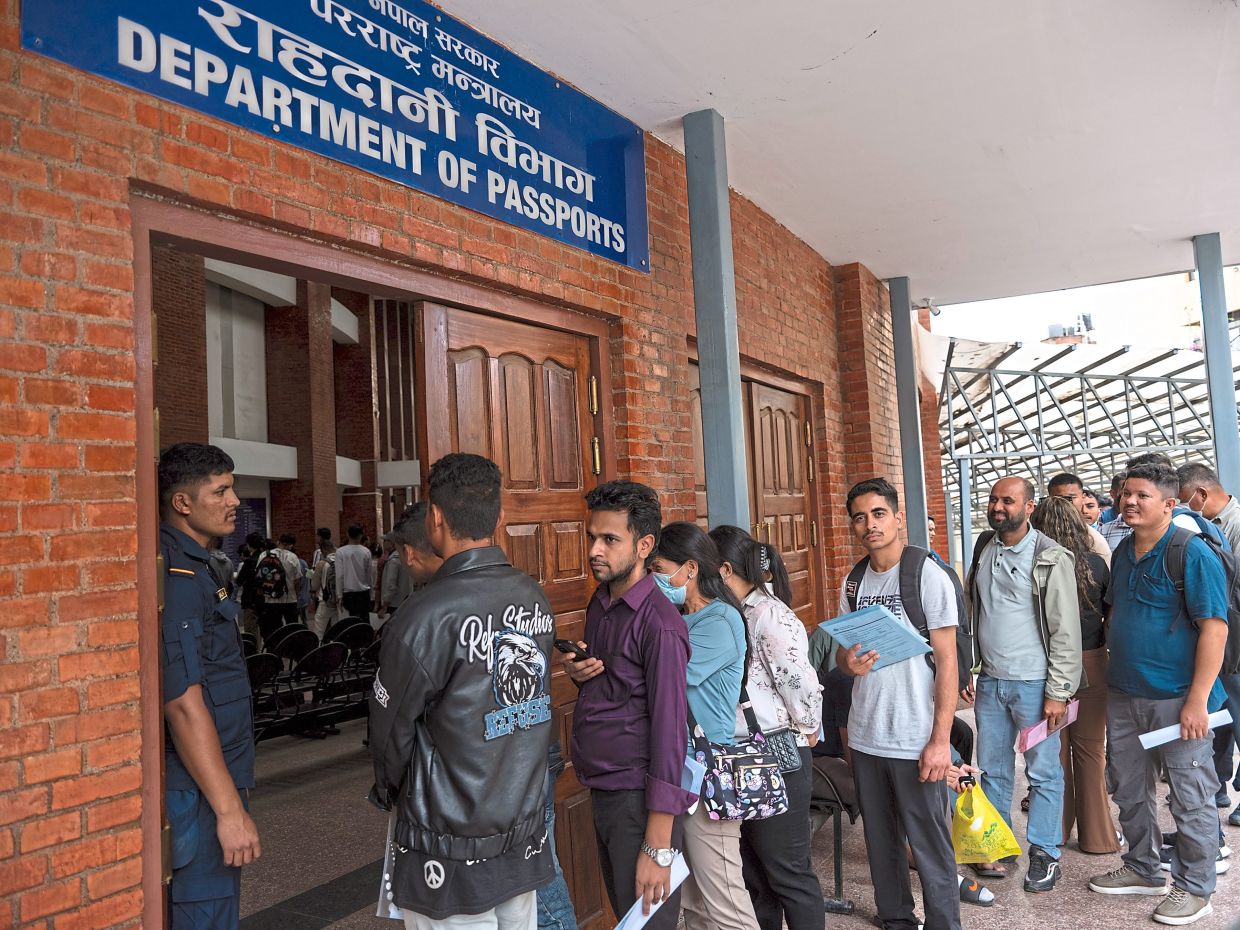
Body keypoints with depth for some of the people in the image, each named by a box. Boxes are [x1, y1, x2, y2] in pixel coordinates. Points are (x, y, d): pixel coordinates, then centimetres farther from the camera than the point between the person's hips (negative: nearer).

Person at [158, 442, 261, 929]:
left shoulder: (193, 566, 12)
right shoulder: (176, 577, -20)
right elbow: (184, 705, -24)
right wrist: (230, 810, -22)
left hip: (216, 778, 10)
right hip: (199, 792, -10)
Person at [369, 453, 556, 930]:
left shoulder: (426, 616, -22)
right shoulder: (535, 598, -3)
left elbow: (390, 730, -9)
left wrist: (391, 793, 11)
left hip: (453, 857, -5)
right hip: (525, 839, 6)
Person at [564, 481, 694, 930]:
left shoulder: (660, 624, -20)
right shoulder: (599, 602, 7)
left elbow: (669, 732, -20)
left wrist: (657, 848, -20)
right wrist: (575, 671, -5)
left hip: (639, 798, -8)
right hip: (601, 791, 8)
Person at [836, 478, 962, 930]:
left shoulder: (929, 576, -8)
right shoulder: (852, 585, 7)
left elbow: (947, 661, -9)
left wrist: (941, 740, -15)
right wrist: (849, 663, -10)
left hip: (916, 740, -5)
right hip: (864, 738, 5)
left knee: (930, 846, 3)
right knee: (881, 840, 16)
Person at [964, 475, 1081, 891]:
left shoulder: (1051, 559, -11)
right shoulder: (983, 550, 7)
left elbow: (1066, 631, -12)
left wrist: (1058, 692, -14)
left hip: (1033, 684, -5)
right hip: (990, 681, 5)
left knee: (1043, 772, 6)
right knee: (993, 770, 14)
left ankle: (1044, 854, 19)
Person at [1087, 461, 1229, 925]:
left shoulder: (1194, 555, -13)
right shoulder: (1122, 553, 8)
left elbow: (1214, 629, -17)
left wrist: (1197, 701, -20)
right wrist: (1109, 676, 15)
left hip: (1177, 700, -7)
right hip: (1123, 696, 7)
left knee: (1190, 799, 6)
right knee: (1129, 791, 17)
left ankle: (1194, 887, 22)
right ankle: (1143, 869, 34)